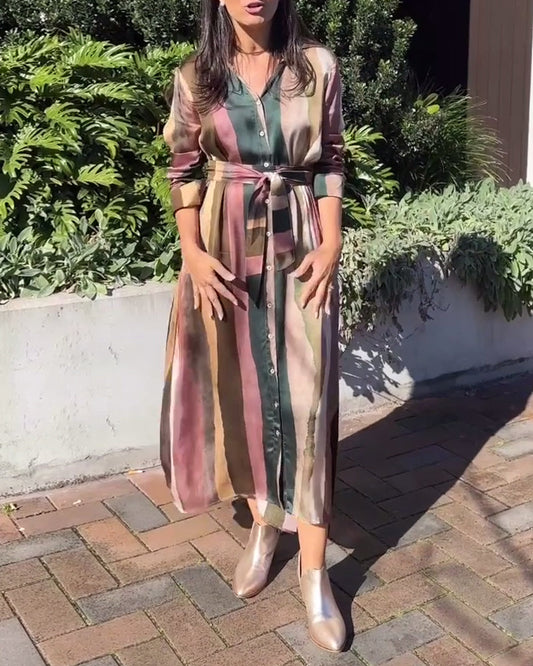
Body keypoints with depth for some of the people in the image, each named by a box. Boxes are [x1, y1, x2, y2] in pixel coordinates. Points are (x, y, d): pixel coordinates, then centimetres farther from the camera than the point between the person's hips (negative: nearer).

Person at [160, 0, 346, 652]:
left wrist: (330, 244, -7)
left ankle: (314, 568, 4)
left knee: (304, 397, -4)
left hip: (298, 245, -1)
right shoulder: (195, 77, 3)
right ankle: (264, 519, 31)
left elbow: (330, 162, 3)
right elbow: (184, 171, 4)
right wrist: (193, 252, -8)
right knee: (237, 384, 9)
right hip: (225, 246, 2)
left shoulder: (317, 66, 1)